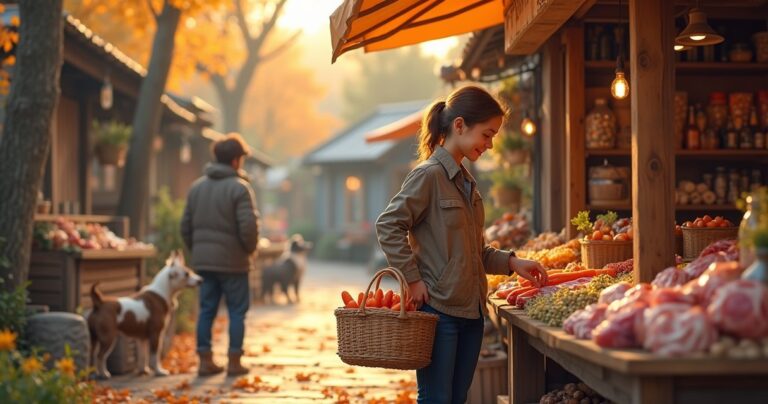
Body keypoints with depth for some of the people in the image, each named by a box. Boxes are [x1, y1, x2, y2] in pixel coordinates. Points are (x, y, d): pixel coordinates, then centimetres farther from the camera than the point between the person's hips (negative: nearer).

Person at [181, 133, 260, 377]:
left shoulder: (197, 186, 9)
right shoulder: (239, 188, -11)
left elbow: (185, 226, 11)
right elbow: (248, 226, -17)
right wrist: (249, 248, 0)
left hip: (203, 261, 6)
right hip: (232, 262, -6)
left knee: (206, 310, 10)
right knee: (237, 311, 4)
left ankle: (205, 360, 11)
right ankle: (234, 362, 5)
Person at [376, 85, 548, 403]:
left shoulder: (466, 181, 14)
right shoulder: (429, 175, -12)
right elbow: (388, 226, -15)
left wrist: (510, 262, 6)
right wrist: (412, 279, -17)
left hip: (471, 309, 8)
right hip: (437, 307, -8)